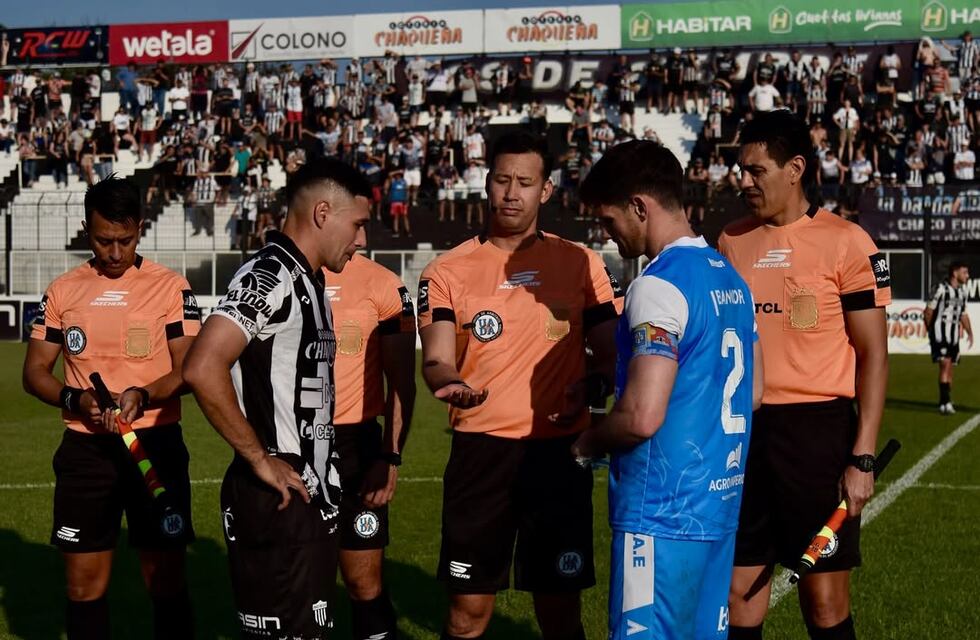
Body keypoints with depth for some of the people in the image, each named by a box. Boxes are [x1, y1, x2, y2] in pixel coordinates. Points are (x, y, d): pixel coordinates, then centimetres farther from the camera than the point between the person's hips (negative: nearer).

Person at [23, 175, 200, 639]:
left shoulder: (171, 287, -1)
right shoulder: (62, 291, 5)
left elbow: (188, 370, -4)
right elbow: (34, 372, 7)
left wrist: (143, 395, -23)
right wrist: (76, 399, -13)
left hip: (156, 444, -2)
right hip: (85, 448, 2)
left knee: (165, 578, 1)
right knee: (84, 582, 6)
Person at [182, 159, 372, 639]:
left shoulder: (306, 280, 15)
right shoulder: (269, 276, -15)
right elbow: (202, 370, -27)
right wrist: (261, 460, -19)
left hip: (311, 496, 10)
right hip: (277, 501, -10)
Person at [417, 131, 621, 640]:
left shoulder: (581, 264, 7)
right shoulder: (448, 272, 3)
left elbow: (610, 352, 9)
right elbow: (435, 360, -6)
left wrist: (595, 383, -13)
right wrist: (450, 383, -30)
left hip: (559, 450, 1)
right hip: (481, 450, -1)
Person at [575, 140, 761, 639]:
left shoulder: (659, 285, -17)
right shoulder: (731, 278, 11)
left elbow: (642, 416, -23)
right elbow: (752, 393, 19)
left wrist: (587, 443, -5)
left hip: (664, 511, -9)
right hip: (720, 503, 9)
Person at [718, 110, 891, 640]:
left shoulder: (845, 243, -5)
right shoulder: (731, 241, 9)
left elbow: (873, 354, -4)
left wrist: (862, 457, -10)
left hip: (818, 428, -4)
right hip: (743, 428, 4)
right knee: (739, 592, 8)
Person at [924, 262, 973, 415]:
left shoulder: (962, 291, 13)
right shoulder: (942, 289, -12)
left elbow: (963, 314, 20)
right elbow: (929, 310, -8)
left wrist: (969, 332, 11)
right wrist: (929, 329, -1)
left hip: (954, 335, 8)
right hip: (941, 334, -8)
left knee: (949, 367, 10)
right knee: (945, 364, -16)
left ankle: (945, 402, 18)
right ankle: (946, 402, -20)